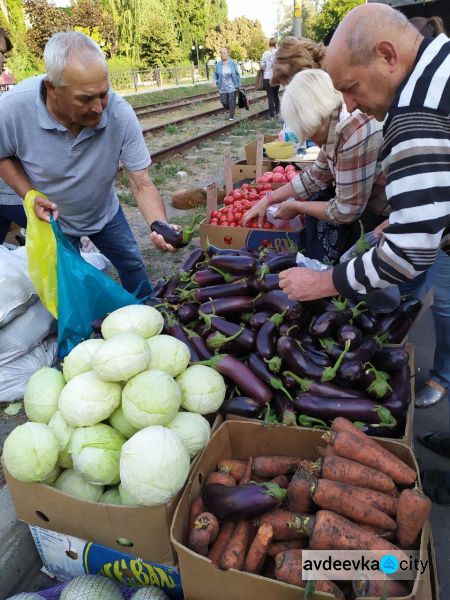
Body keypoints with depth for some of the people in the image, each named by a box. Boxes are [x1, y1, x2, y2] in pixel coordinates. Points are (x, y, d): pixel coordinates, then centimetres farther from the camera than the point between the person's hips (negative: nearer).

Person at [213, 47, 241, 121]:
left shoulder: (232, 63, -3)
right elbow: (215, 74, 10)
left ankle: (231, 116, 12)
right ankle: (231, 109, 33)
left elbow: (237, 74, 2)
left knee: (232, 102, -3)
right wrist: (215, 80, -10)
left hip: (232, 86, -2)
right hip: (223, 87, 2)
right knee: (224, 102, 2)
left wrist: (239, 84, 0)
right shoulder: (218, 64, 0)